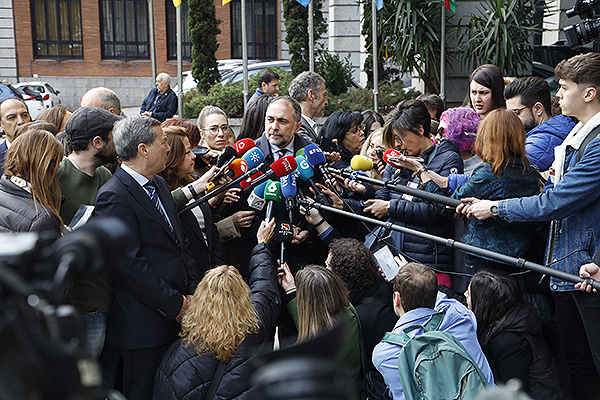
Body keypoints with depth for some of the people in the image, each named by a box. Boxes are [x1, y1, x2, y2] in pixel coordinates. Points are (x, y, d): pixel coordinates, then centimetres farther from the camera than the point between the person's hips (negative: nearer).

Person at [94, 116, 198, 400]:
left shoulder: (159, 184, 14)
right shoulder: (114, 197, -16)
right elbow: (129, 263, -20)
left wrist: (192, 291, 5)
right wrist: (175, 304, -15)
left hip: (178, 313, 8)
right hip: (144, 322, -8)